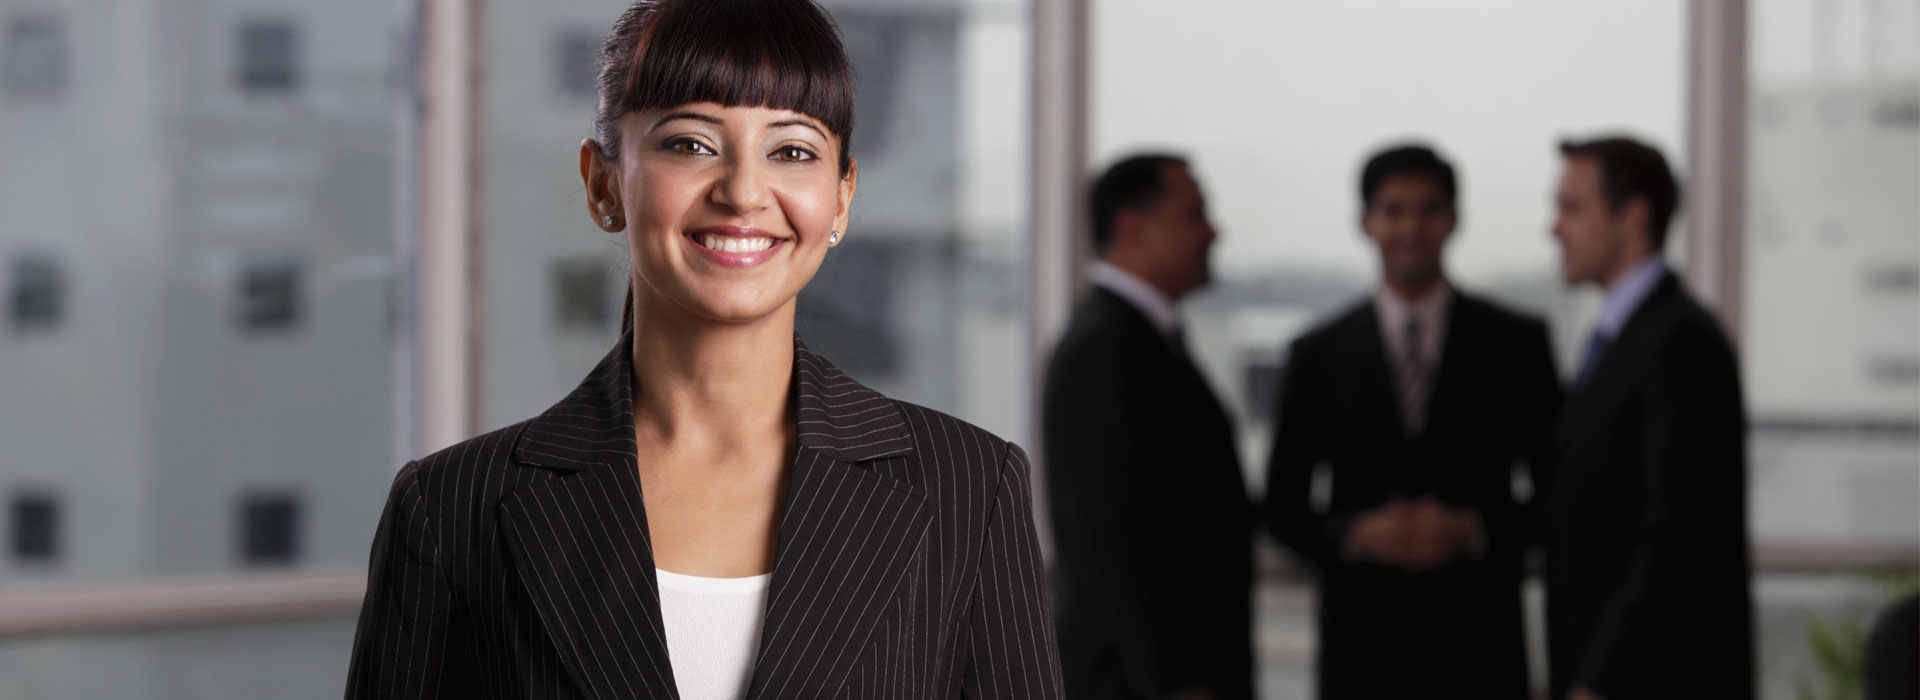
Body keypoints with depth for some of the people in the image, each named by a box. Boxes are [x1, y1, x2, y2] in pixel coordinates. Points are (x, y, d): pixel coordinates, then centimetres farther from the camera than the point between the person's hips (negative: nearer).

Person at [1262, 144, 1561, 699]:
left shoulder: (1517, 343, 4)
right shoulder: (1317, 356, 6)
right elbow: (1283, 508, 9)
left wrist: (1473, 531, -12)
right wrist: (1358, 535, -11)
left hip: (1478, 652, 0)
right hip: (1362, 647, 1)